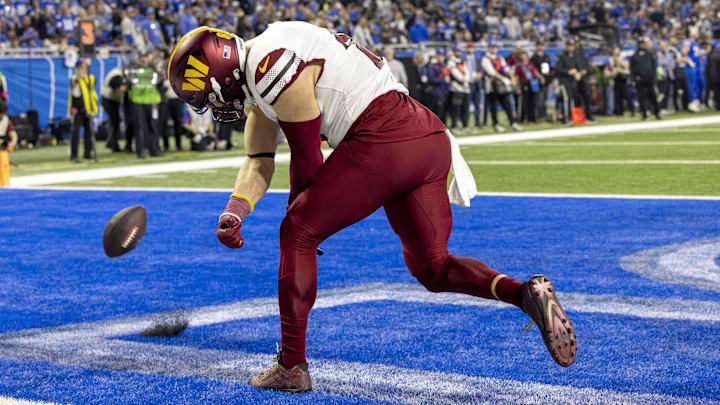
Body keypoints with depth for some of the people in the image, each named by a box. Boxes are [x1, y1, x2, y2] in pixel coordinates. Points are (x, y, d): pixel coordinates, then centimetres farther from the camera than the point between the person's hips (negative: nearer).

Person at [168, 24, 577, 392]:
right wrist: (234, 213, 3)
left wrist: (300, 219, 10)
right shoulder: (260, 76, 21)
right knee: (431, 265, 14)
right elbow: (259, 162, 20)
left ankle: (293, 367, 7)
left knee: (297, 234, 2)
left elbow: (306, 156, -4)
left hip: (384, 142, -10)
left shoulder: (271, 62, -10)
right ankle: (525, 293, -8)